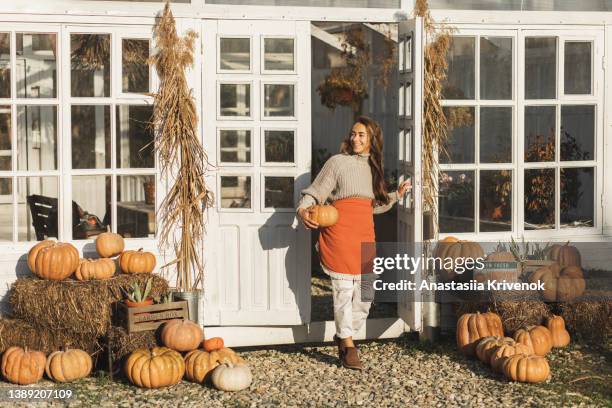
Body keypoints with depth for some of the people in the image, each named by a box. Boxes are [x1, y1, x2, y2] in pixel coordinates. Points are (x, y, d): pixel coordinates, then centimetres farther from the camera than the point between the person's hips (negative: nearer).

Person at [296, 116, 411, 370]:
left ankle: (343, 336, 25)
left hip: (365, 233, 6)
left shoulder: (373, 166, 20)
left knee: (365, 293, 5)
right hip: (340, 231, -6)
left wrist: (397, 195, 20)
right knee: (344, 289, -4)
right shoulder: (338, 162, 2)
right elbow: (315, 192, -1)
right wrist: (302, 210, -19)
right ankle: (348, 346, 6)